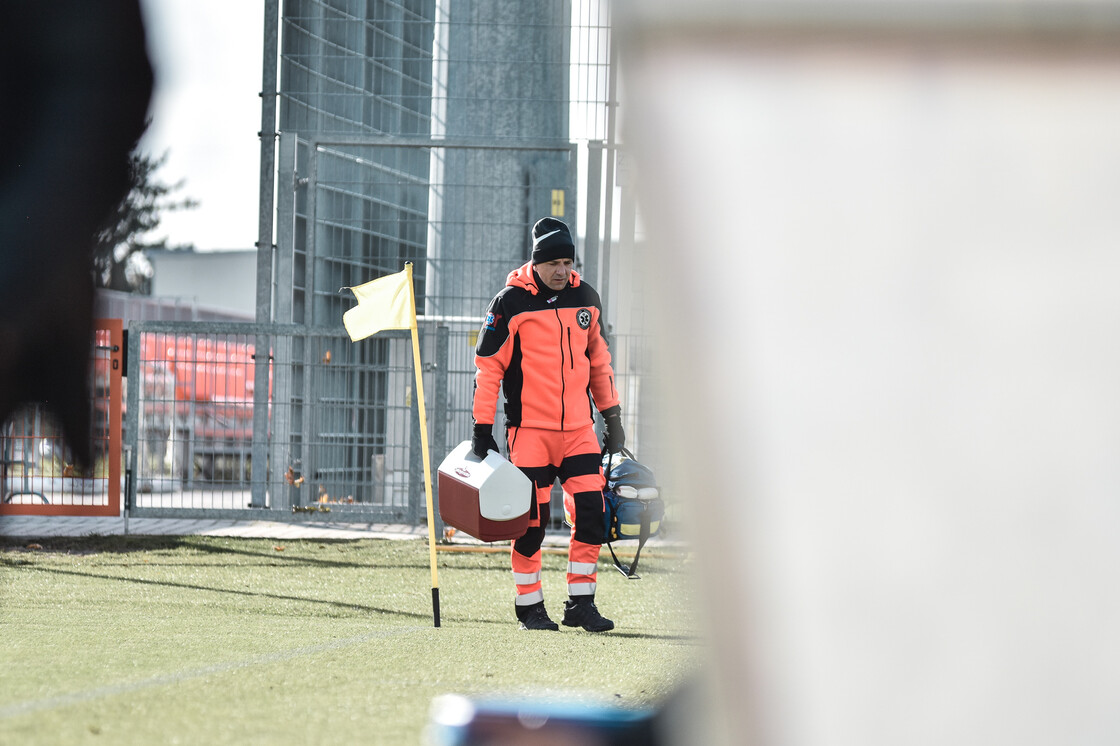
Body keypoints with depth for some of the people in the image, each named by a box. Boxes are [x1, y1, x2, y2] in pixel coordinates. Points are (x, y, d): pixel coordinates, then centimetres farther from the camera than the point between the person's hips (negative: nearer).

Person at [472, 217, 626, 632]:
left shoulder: (586, 299, 8)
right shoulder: (511, 303, -6)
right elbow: (488, 366, -4)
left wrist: (612, 416, 18)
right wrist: (482, 430, -7)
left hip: (579, 427, 4)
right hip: (530, 428, -4)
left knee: (590, 512, -3)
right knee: (532, 520, -1)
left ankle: (581, 604, 6)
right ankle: (529, 607, 11)